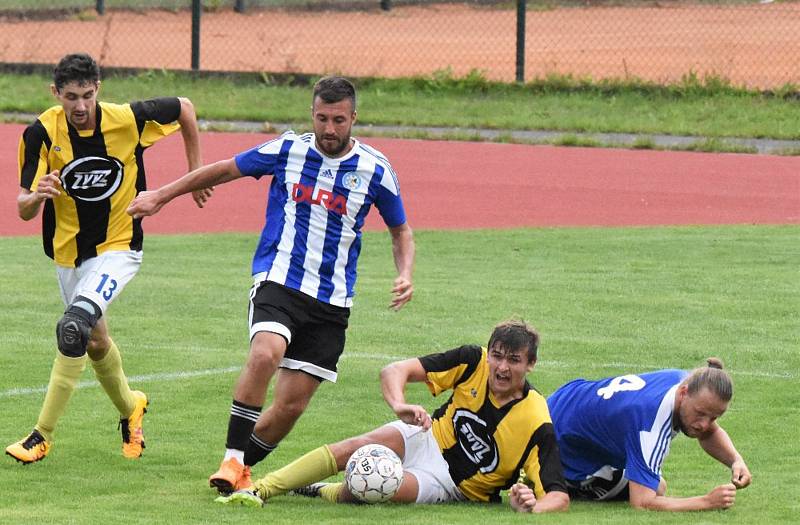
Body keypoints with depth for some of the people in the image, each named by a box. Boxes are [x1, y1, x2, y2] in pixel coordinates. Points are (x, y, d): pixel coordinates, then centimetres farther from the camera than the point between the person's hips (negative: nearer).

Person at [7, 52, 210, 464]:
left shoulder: (129, 120, -19)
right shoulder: (42, 133, -17)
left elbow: (184, 108, 2)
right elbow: (24, 210, -18)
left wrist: (196, 173, 6)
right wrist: (37, 195, -41)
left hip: (118, 247, -4)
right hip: (68, 251, 4)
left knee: (73, 329, -23)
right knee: (94, 340, 20)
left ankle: (43, 435, -16)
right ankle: (129, 408, 49)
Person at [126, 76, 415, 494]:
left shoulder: (375, 170, 0)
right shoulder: (287, 150, -1)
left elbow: (400, 229, 16)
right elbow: (225, 170, 13)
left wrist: (405, 274, -2)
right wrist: (161, 196, 15)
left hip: (331, 302, 2)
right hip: (277, 282, -2)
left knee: (292, 405, -2)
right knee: (266, 354, -32)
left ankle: (241, 468, 21)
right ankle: (232, 460, -23)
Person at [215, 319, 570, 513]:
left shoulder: (537, 426, -24)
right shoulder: (473, 362, -14)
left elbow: (559, 497, -24)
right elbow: (395, 371, -15)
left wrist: (531, 507, -48)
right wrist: (399, 405, -38)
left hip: (453, 486, -3)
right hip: (430, 436, 3)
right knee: (361, 447, -27)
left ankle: (324, 493, 0)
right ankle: (259, 490, -22)